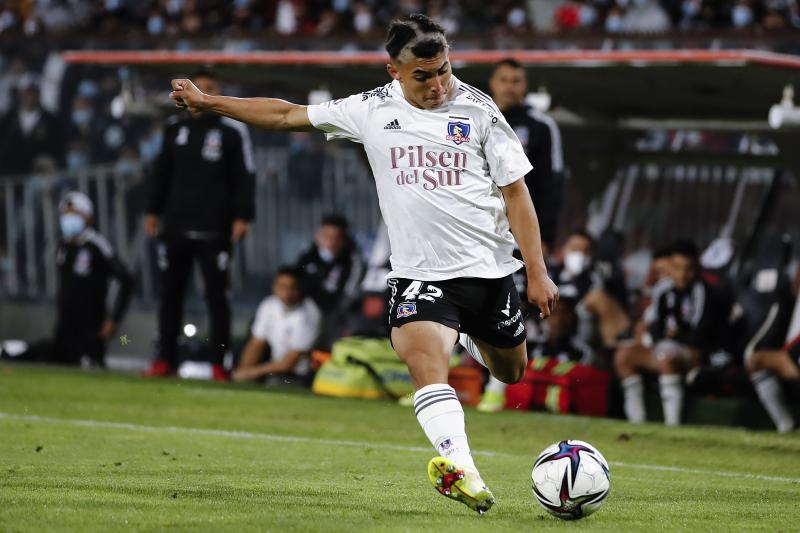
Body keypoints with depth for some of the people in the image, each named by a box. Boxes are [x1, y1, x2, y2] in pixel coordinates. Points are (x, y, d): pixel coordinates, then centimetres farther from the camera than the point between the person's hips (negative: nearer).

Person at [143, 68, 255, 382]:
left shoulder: (232, 131, -1)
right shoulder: (175, 130, 12)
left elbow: (244, 177, -3)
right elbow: (162, 173, 18)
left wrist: (242, 216, -11)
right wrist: (153, 211, 14)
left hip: (214, 230, -4)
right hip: (175, 226, 4)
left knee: (216, 295, -3)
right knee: (170, 294, 6)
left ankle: (219, 364, 0)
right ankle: (166, 359, 12)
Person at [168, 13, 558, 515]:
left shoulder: (478, 109, -3)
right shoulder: (373, 110, 1)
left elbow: (516, 193, -1)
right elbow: (288, 115, 10)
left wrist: (538, 272, -5)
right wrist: (208, 101, 11)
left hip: (488, 269, 1)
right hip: (420, 274, -1)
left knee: (510, 371, 18)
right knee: (427, 365, -26)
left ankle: (472, 337, 54)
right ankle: (465, 476, -41)